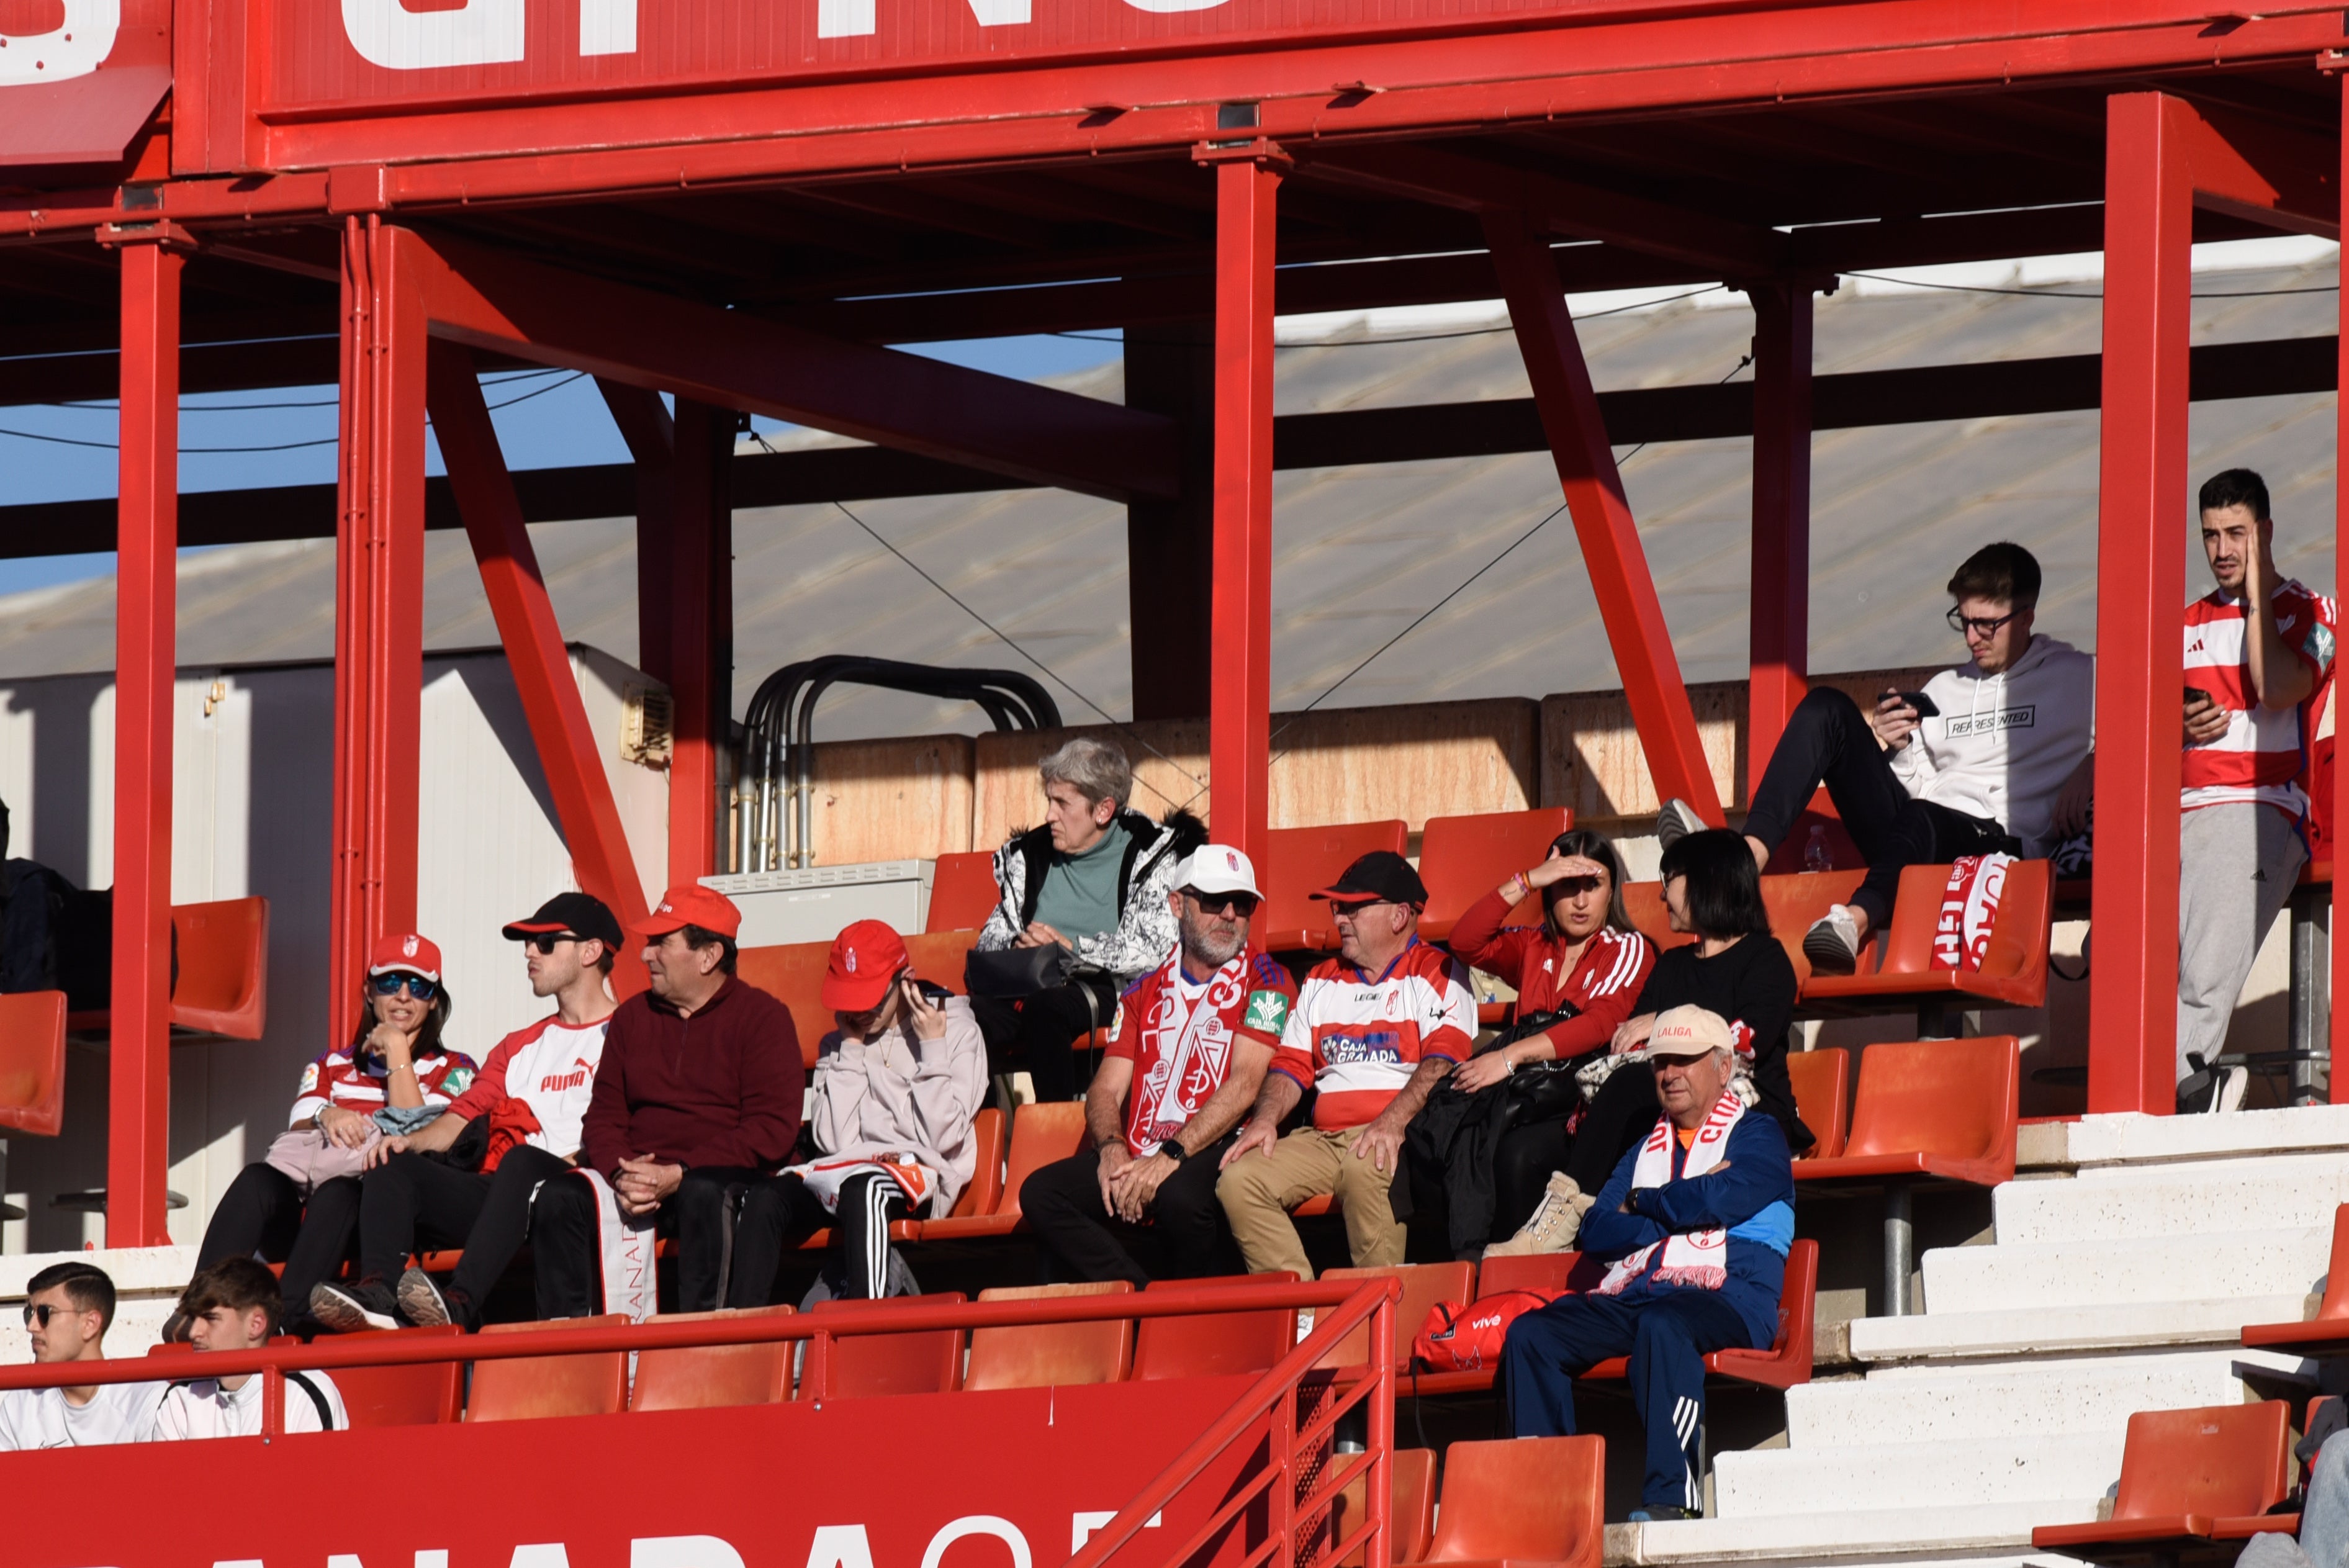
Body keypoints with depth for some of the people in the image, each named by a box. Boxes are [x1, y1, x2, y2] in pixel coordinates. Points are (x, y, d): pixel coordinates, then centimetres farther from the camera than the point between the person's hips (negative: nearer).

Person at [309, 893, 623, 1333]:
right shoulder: (519, 1048, 31)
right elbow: (466, 1113, 20)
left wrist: (576, 1162, -20)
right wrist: (412, 1141, 0)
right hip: (494, 1195, 7)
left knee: (522, 1161, -39)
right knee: (393, 1166, -14)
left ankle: (461, 1303, -57)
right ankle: (377, 1293, -39)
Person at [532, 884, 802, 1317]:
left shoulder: (762, 1017, 1)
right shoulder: (632, 1017, 18)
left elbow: (774, 1129, -9)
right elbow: (604, 1115, 16)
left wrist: (677, 1176, -17)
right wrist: (621, 1175, -9)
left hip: (728, 1177, -5)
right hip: (642, 1179, 5)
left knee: (703, 1192, -39)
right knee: (559, 1197, -21)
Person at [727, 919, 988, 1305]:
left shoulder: (957, 1030, 7)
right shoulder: (838, 1046, 18)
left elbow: (942, 1138, -4)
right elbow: (834, 1142, 2)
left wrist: (932, 1050, -6)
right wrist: (851, 1050, 3)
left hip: (920, 1177, -4)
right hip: (842, 1174, 4)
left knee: (861, 1189, -39)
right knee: (763, 1196, -26)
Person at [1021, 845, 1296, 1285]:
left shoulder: (1264, 982, 4)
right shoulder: (1144, 993, 20)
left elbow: (1244, 1085, -8)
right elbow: (1106, 1089, 13)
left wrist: (1170, 1157, -19)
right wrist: (1112, 1150, -11)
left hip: (1216, 1153, -5)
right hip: (1138, 1158, 5)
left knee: (1178, 1194, -39)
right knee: (1041, 1193, -20)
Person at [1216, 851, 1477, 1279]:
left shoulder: (1437, 973, 4)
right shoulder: (1322, 981, 24)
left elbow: (1443, 1064, -10)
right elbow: (1292, 1065, 20)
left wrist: (1392, 1123, -25)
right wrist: (1266, 1119, -1)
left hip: (1399, 1137, -6)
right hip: (1323, 1140, 6)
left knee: (1365, 1168, -39)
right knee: (1238, 1180, -17)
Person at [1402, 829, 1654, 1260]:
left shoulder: (1629, 950, 7)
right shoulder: (1534, 946, 24)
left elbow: (1600, 1025, -10)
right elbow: (1466, 943, 6)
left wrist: (1511, 1056, -20)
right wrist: (1526, 882, -1)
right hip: (1522, 1085, 4)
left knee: (1516, 1152, -39)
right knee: (1425, 1143, -29)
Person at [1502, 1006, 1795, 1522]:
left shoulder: (1757, 1137, 10)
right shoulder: (1647, 1149, 28)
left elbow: (1720, 1201, -11)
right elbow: (1597, 1233, 14)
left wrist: (1641, 1205, 6)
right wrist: (1678, 1210, -1)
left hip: (1724, 1301, -6)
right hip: (1632, 1298, 6)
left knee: (1661, 1325, -41)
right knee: (1530, 1334, -18)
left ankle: (1670, 1496, -47)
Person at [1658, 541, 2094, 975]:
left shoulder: (2075, 677, 15)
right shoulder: (1945, 689, 31)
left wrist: (2087, 772, -14)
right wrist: (1896, 748, 6)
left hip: (1998, 841, -6)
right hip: (1913, 839, 6)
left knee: (1920, 819, -42)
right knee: (1826, 709, -7)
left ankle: (1853, 923, -74)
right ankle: (1750, 852, -29)